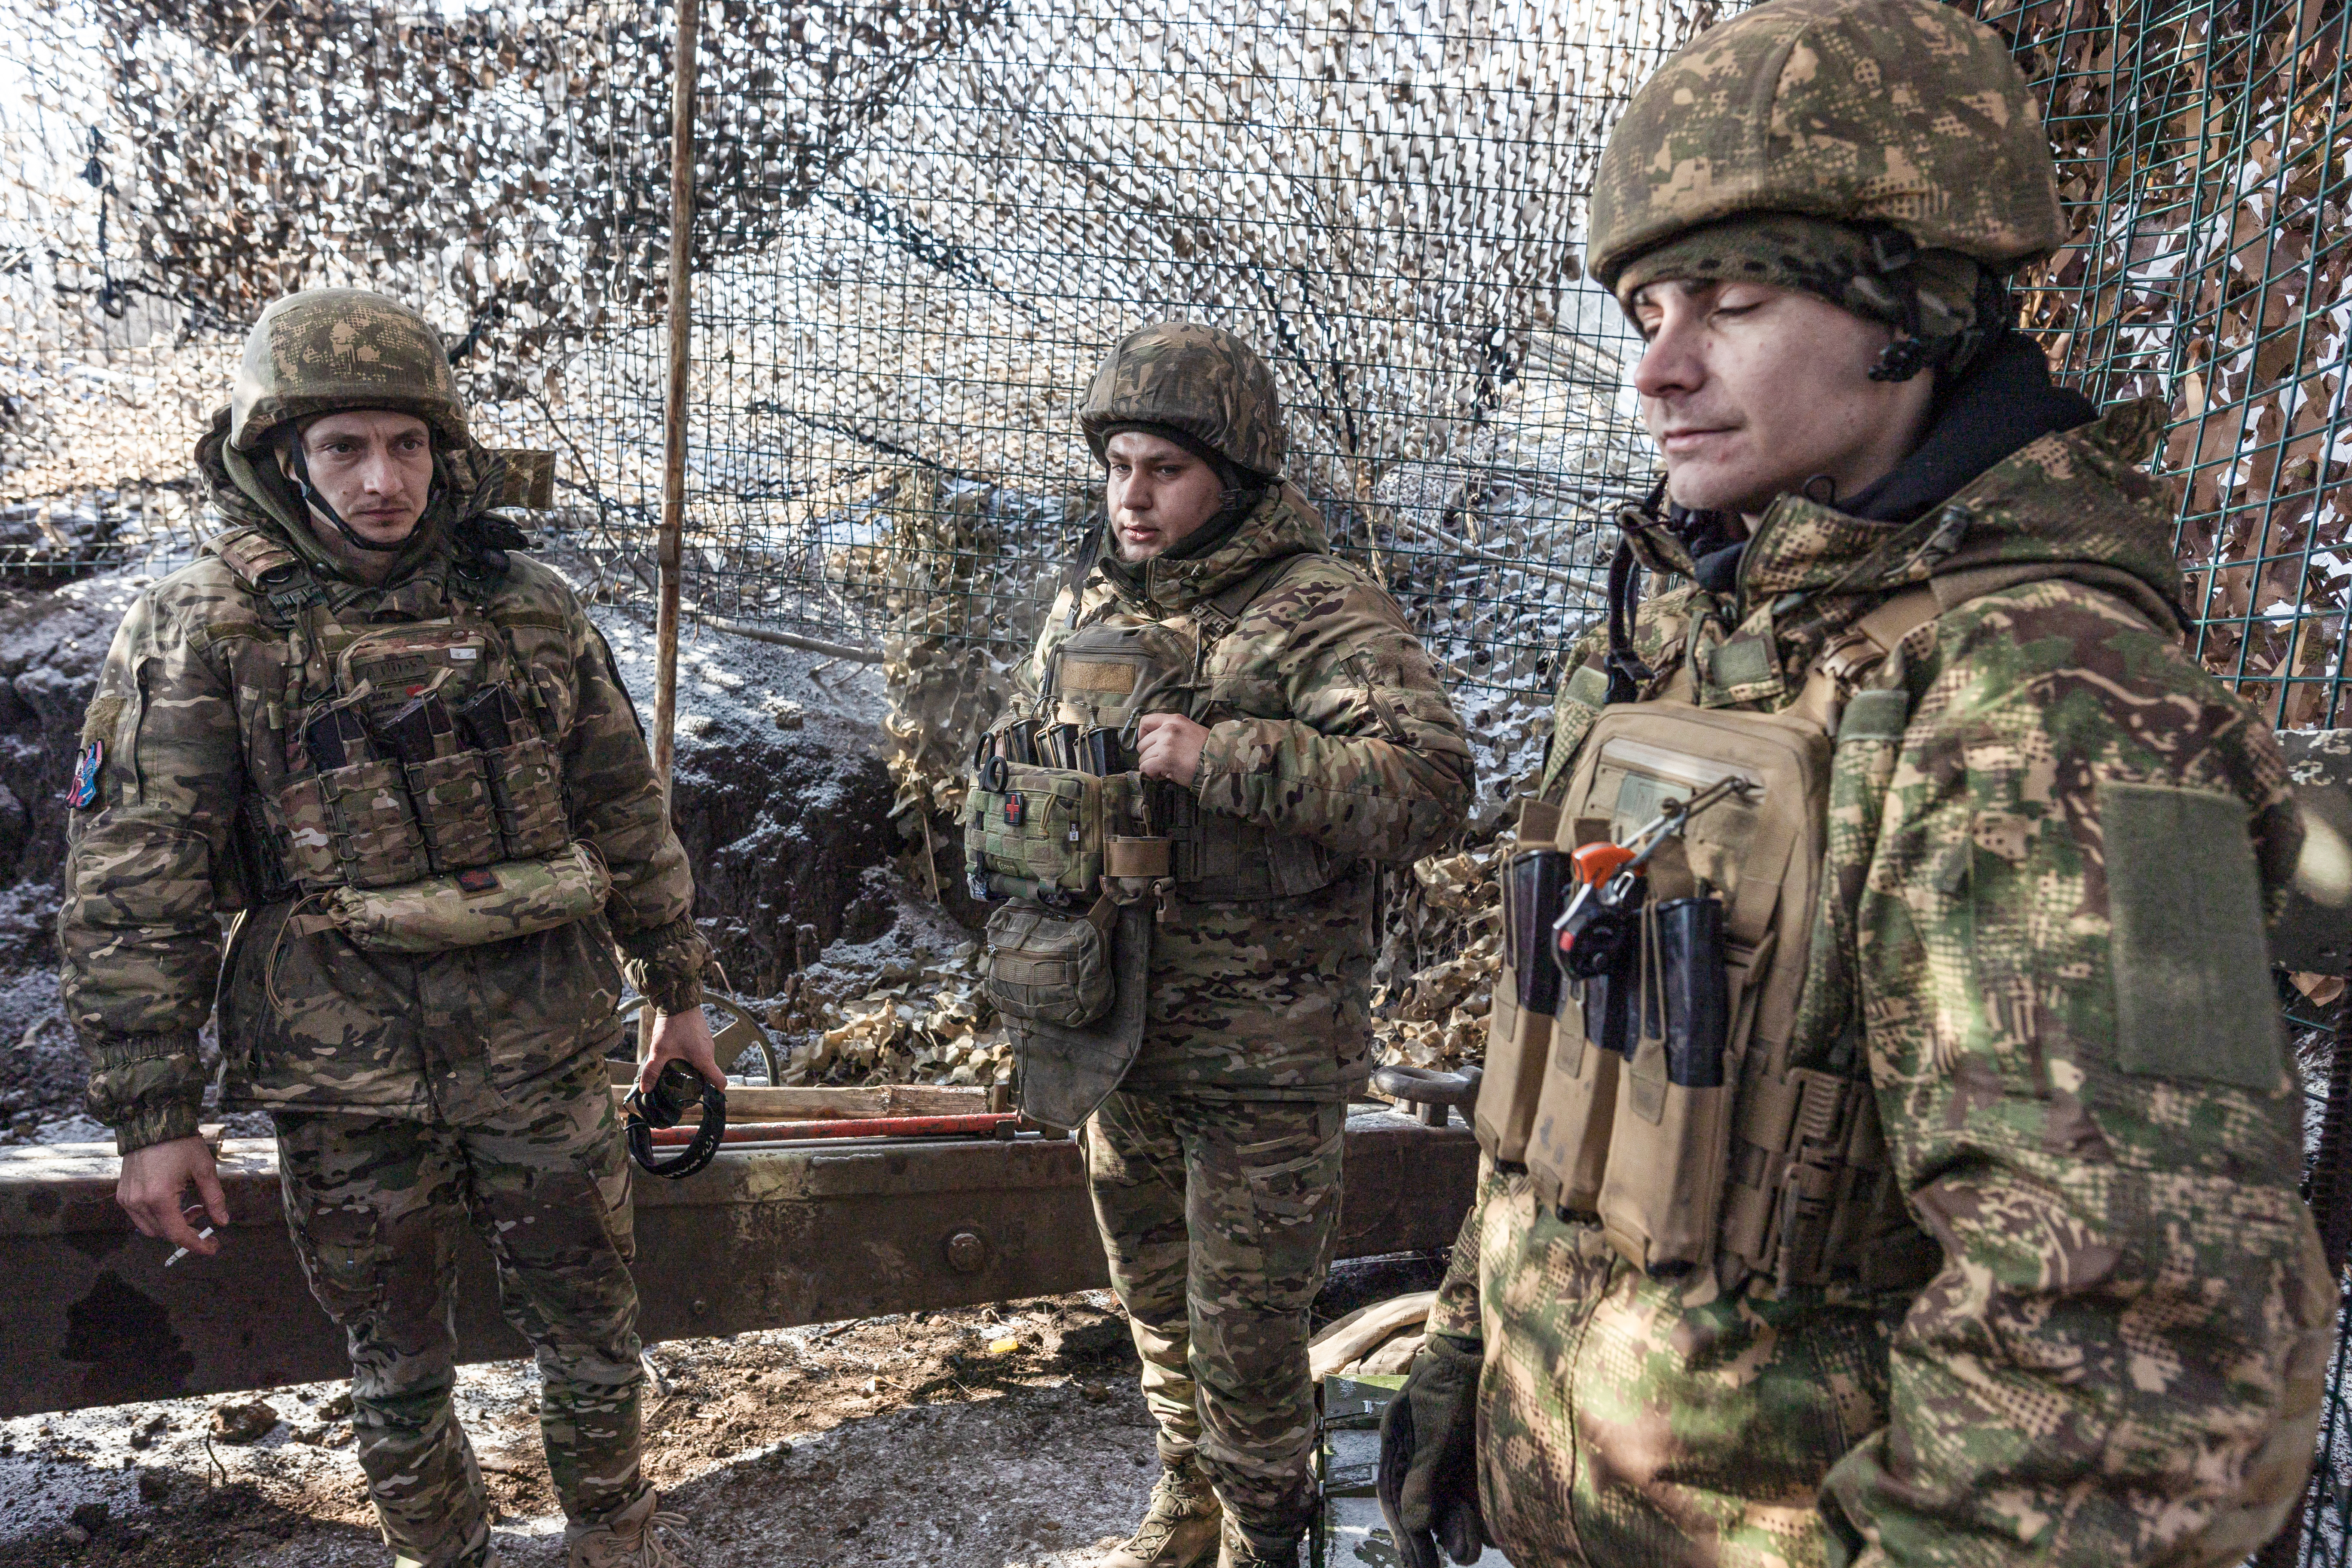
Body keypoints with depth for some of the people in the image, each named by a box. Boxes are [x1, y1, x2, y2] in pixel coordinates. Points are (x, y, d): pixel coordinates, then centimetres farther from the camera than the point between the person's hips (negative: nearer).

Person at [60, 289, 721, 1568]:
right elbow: (129, 896, -7)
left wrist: (679, 989, 13)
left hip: (545, 1060, 2)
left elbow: (628, 814, 9)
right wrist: (151, 1118, -9)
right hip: (350, 1087, -2)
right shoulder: (201, 631, -7)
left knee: (590, 1329, 15)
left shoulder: (528, 607, 2)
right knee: (395, 1363, 16)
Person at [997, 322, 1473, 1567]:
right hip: (1118, 1032, 7)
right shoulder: (1084, 604, 7)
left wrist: (1221, 759, -31)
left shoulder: (1322, 612, -14)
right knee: (1153, 1290, 22)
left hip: (1265, 1054, -6)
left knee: (1244, 1322, 7)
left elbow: (1429, 781, -27)